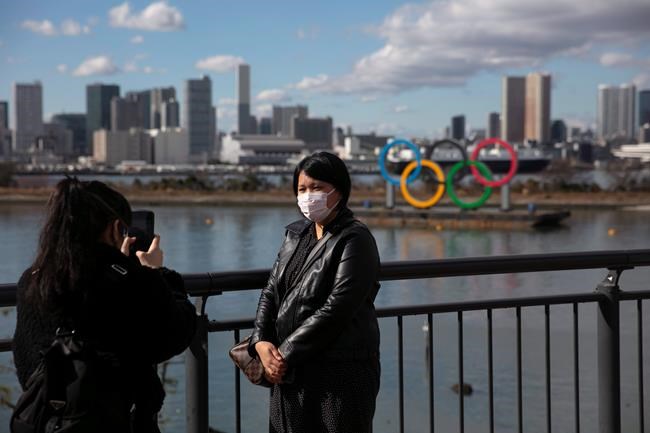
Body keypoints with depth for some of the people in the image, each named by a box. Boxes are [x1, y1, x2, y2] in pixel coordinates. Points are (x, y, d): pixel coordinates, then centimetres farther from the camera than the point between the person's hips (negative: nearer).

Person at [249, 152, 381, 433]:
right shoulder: (295, 234, 13)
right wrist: (261, 342, -6)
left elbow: (336, 309, -17)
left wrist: (286, 353, -14)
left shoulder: (355, 240, -10)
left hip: (341, 372, -7)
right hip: (290, 371, 7)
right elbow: (271, 291, 12)